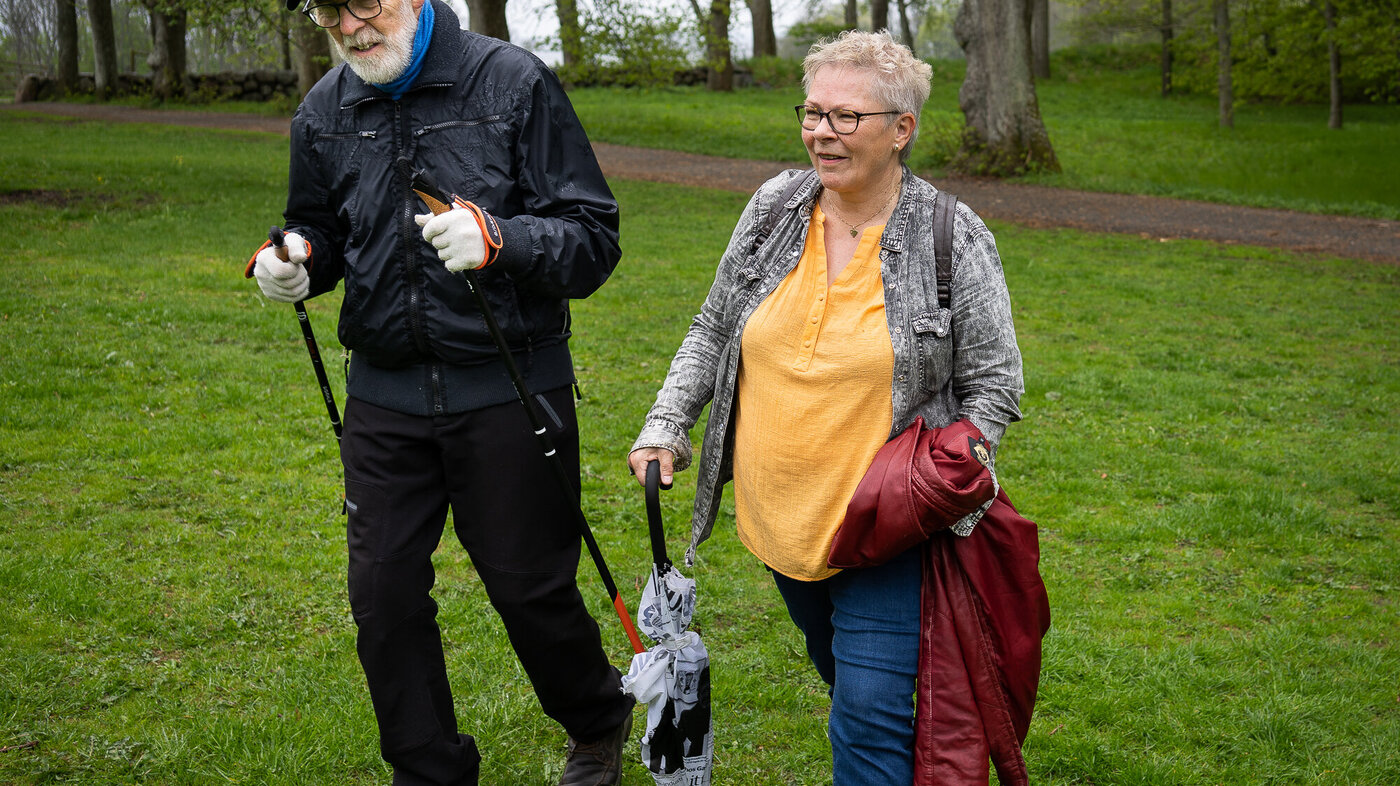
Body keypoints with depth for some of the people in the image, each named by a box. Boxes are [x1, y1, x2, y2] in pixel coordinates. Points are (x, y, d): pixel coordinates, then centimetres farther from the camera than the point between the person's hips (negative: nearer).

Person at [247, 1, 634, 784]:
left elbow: (594, 236, -12)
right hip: (385, 391, 4)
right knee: (383, 594, 7)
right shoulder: (325, 111, 5)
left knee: (530, 587, 7)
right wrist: (294, 262, -5)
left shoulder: (515, 82, -9)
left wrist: (500, 241, -31)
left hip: (508, 388, -4)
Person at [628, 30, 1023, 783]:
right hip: (779, 517, 5)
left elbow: (993, 383, -5)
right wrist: (665, 427, 1)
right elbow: (713, 331, 11)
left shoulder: (956, 240, -10)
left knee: (870, 714, -8)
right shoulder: (773, 208, 1)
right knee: (839, 668, 23)